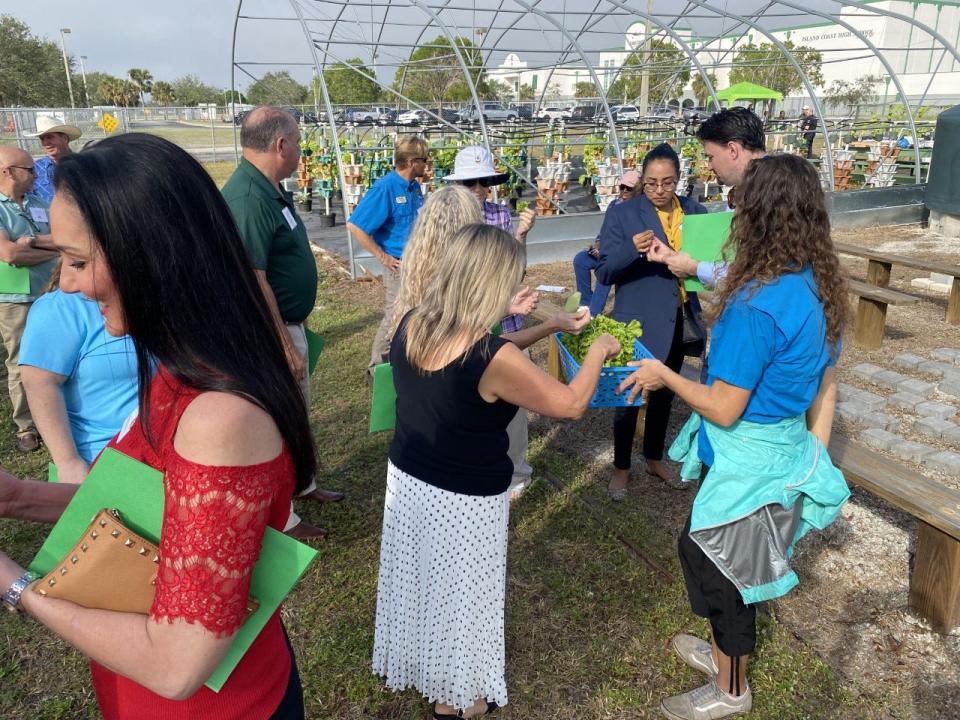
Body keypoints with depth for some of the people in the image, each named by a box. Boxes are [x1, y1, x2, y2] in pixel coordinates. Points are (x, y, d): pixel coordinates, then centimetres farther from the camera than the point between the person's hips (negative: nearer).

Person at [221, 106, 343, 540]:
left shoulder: (271, 190, 8)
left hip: (289, 323, 10)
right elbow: (253, 281, -27)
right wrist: (285, 345, -24)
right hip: (270, 331, -10)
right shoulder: (248, 199, -25)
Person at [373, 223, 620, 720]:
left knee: (418, 579, 28)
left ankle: (411, 665, 53)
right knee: (457, 595, 18)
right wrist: (599, 349, 0)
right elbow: (570, 403, -18)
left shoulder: (410, 326, -9)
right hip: (462, 501, -6)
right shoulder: (493, 359, -30)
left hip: (406, 478, 6)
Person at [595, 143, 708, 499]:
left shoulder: (694, 211, 2)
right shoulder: (621, 213, -10)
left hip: (678, 323, 5)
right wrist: (632, 250, -33)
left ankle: (654, 457, 38)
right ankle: (621, 467, 25)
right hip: (637, 323, -4)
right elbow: (604, 272, -14)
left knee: (664, 393, 19)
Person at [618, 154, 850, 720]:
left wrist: (665, 376, -10)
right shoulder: (821, 288, -1)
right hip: (789, 449, 9)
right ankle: (728, 651, 50)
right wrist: (816, 458, 17)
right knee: (732, 562, 27)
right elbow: (827, 385, 7)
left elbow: (724, 409, -25)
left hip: (747, 460, -8)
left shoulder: (757, 305, -30)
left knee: (717, 564, 13)